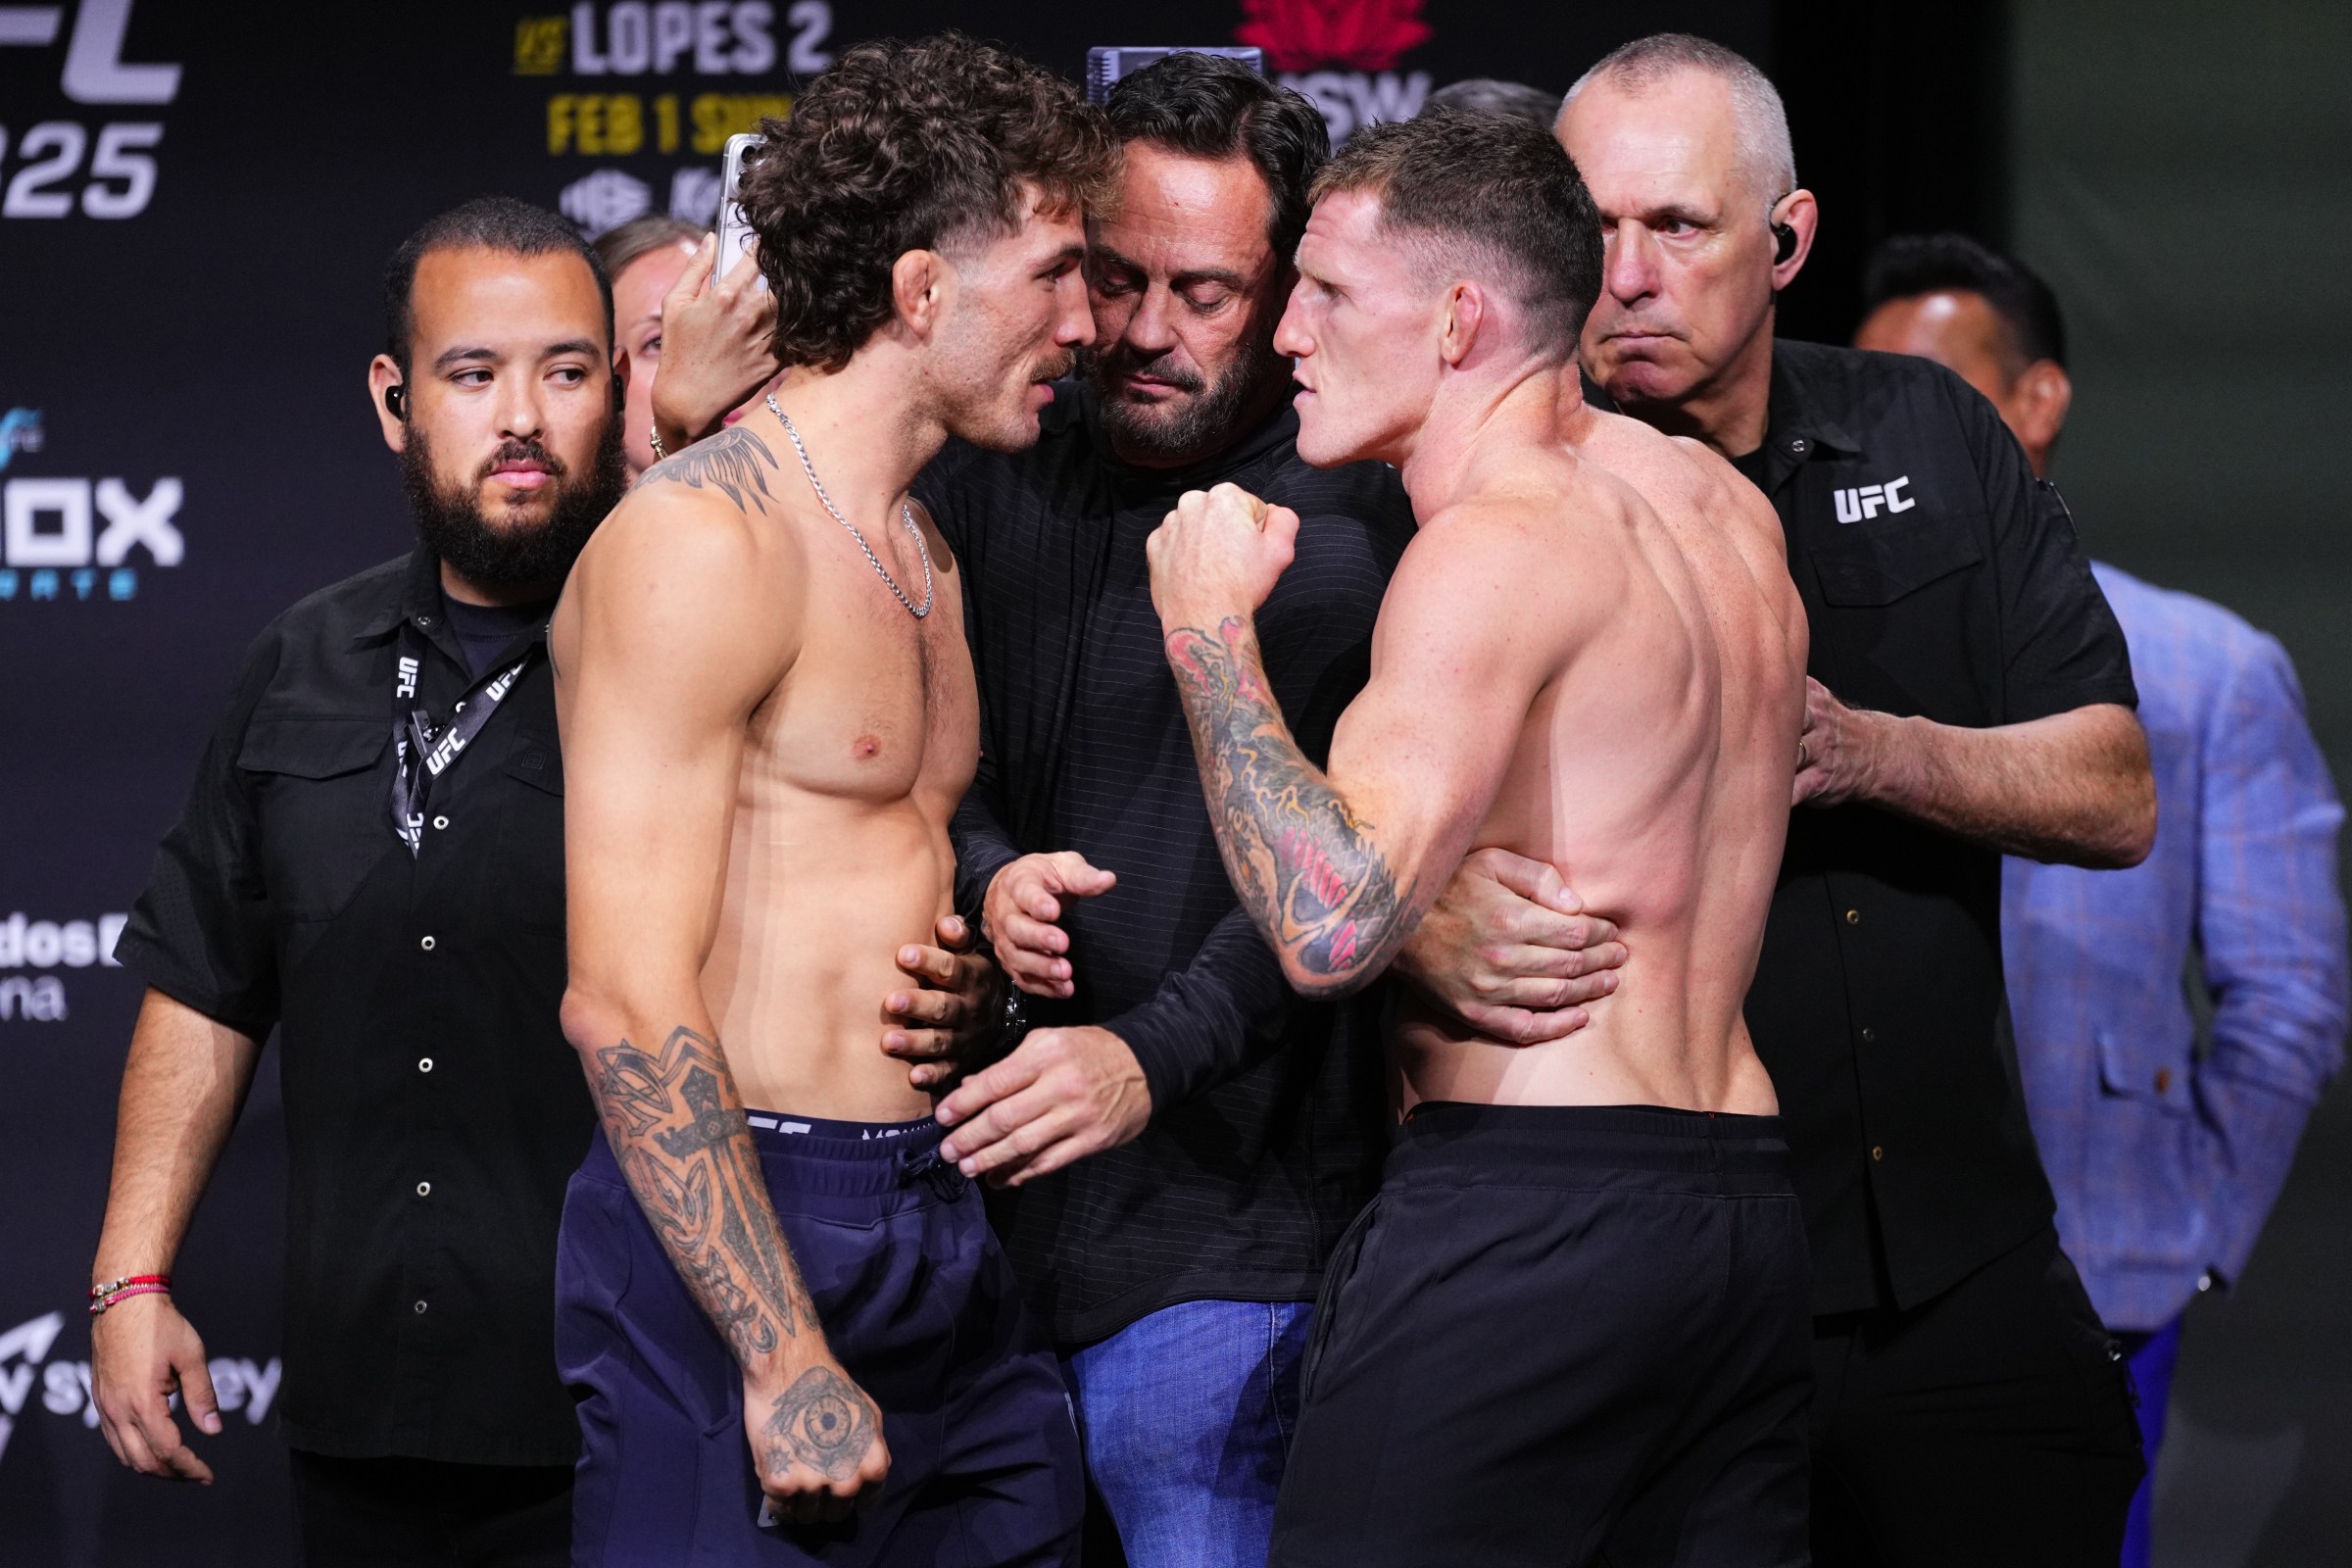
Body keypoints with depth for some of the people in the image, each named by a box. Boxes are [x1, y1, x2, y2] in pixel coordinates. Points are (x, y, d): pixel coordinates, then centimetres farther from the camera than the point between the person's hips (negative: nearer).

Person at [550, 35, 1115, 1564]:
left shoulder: (925, 559, 18)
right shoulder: (705, 540, -12)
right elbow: (629, 1005, -18)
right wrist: (783, 1361, -21)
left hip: (946, 1239, 9)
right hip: (736, 1236, -9)